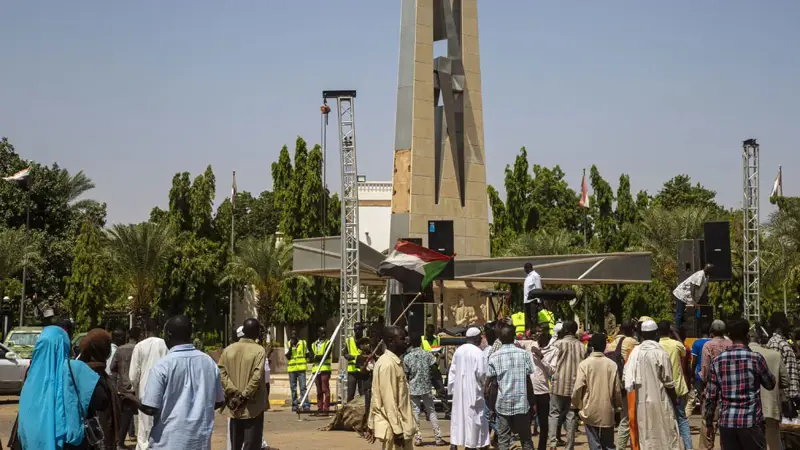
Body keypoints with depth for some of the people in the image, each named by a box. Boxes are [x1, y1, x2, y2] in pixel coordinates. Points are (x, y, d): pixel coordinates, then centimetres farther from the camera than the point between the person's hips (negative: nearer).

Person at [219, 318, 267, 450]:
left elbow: (221, 373, -4)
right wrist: (244, 396, -14)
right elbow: (257, 377, -19)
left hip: (234, 406, 5)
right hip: (253, 406, -4)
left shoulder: (228, 349, 4)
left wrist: (233, 393, -7)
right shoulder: (259, 350, -10)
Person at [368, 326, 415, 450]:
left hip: (401, 426, 10)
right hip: (393, 427, -10)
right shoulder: (387, 364, -17)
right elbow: (389, 400, -21)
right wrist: (397, 430, -21)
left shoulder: (395, 362, 13)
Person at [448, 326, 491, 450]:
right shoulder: (478, 352, -14)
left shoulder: (458, 351, 5)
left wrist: (451, 388, 14)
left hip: (459, 389, 6)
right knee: (472, 416, 1)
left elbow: (452, 371, 8)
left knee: (458, 415, 11)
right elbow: (481, 373, -15)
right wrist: (487, 383, 6)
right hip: (472, 390, -6)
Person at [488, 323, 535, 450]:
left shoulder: (494, 357, -2)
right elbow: (528, 380, 1)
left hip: (502, 404, -1)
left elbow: (488, 382, -2)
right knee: (526, 439, 10)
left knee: (503, 440, 3)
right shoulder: (523, 354, 0)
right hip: (521, 403, 1)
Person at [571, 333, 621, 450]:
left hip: (590, 411, -2)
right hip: (608, 411, 2)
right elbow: (617, 389, 1)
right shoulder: (612, 364, -5)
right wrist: (617, 406, 18)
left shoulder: (584, 364, -10)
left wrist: (576, 405, 7)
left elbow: (578, 388, -10)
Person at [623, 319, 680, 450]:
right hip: (659, 401, -4)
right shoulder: (660, 353, -12)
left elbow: (626, 377, 2)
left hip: (641, 402, 4)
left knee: (645, 436, 10)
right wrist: (675, 399, 6)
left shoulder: (635, 351, 0)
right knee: (666, 435, 4)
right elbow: (668, 382, -8)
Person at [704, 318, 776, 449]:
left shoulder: (717, 361, 3)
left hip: (726, 422, 3)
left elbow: (711, 396, 4)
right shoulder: (755, 358, -6)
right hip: (751, 421, -3)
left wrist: (709, 423, 13)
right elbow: (770, 384, 10)